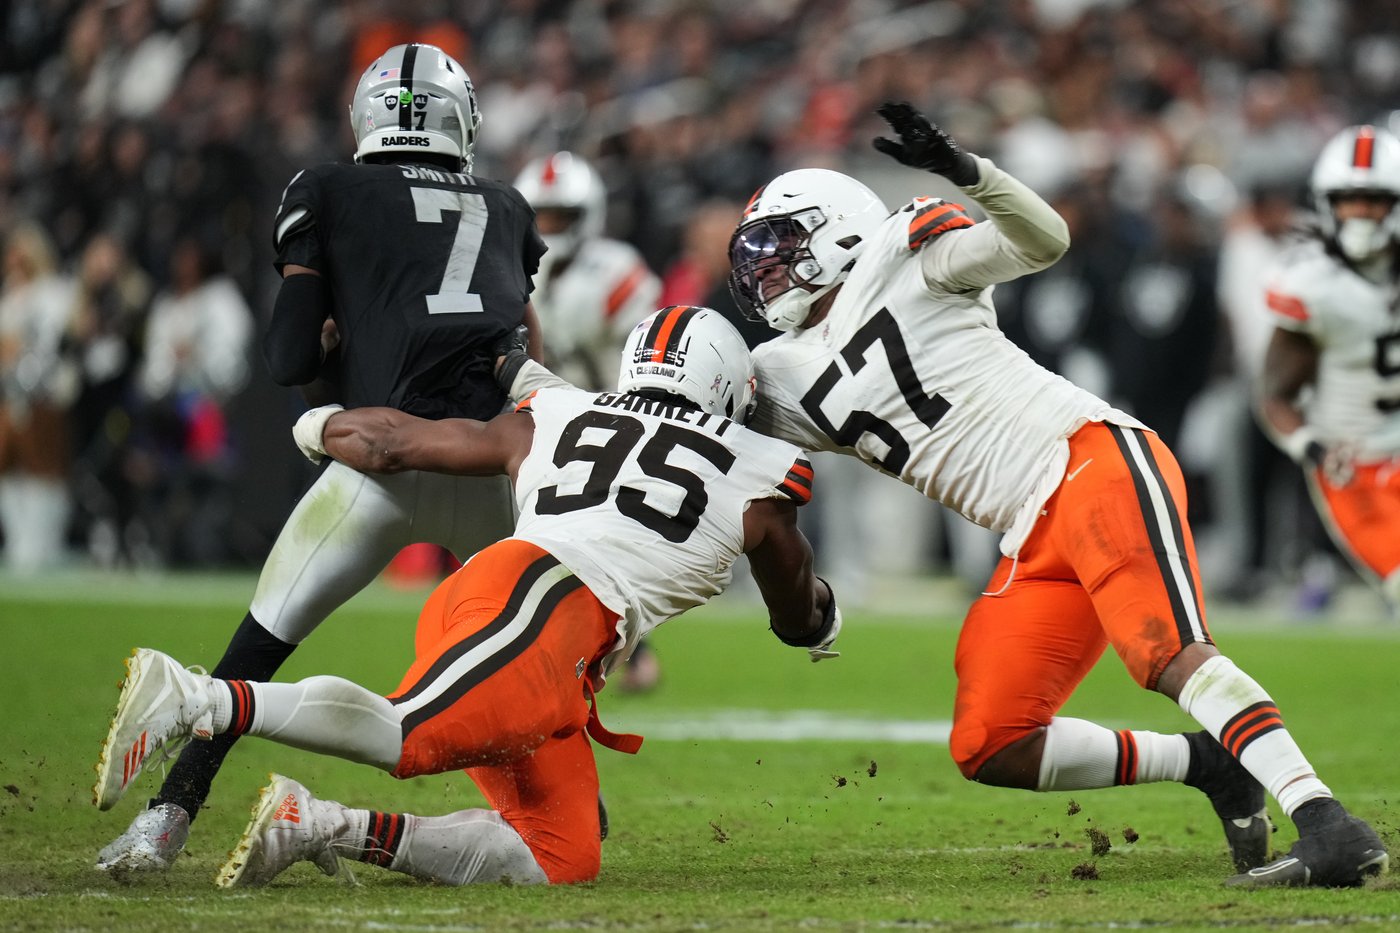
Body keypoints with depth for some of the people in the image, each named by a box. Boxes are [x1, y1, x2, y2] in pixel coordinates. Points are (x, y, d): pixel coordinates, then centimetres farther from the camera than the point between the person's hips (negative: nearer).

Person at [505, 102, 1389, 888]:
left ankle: (1327, 823, -32)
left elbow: (1043, 239, -10)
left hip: (1095, 463, -8)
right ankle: (1206, 764, 7)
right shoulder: (787, 379, 19)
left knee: (1171, 655, -28)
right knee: (989, 749, -2)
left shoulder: (899, 257, 2)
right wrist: (537, 392, 15)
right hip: (1039, 544, 8)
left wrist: (960, 167, -25)